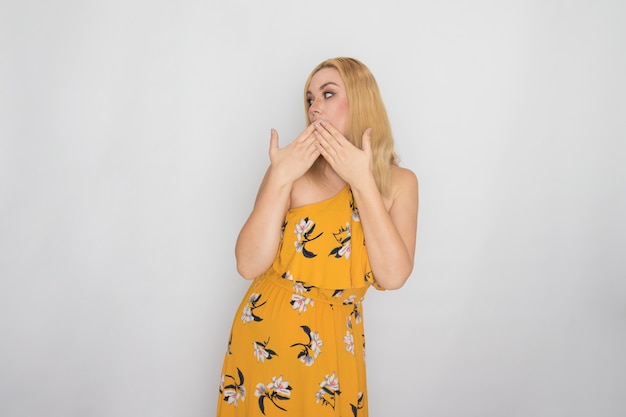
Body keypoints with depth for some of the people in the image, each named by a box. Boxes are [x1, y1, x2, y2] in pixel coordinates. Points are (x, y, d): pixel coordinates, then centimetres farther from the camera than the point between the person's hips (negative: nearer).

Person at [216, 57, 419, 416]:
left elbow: (393, 276, -18)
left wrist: (363, 181, -20)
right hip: (265, 339, 0)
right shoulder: (293, 168, -9)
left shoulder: (399, 182, -5)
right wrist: (280, 179, -22)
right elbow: (249, 265, -16)